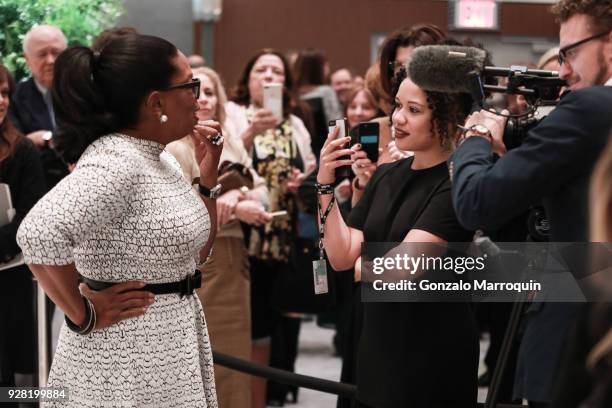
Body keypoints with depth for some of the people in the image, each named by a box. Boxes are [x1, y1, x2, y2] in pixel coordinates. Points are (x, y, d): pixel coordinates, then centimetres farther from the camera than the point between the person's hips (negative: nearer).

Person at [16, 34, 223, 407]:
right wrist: (84, 315, -24)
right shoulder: (114, 162, -21)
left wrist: (208, 177, 4)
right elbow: (38, 234, -36)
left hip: (171, 350, 9)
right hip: (128, 364, -9)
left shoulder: (160, 158, 7)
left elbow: (195, 253, 16)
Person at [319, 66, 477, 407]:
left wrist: (363, 263, -1)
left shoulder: (457, 183, -16)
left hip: (434, 356, -7)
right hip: (377, 347, 7)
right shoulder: (387, 176, 7)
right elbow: (341, 257, 2)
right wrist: (326, 185, -7)